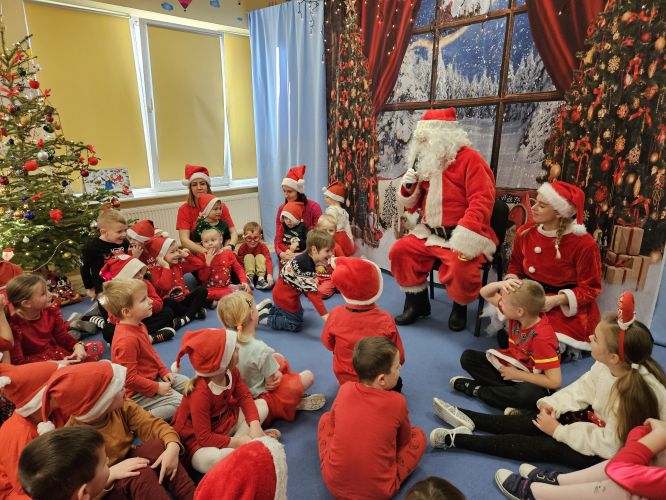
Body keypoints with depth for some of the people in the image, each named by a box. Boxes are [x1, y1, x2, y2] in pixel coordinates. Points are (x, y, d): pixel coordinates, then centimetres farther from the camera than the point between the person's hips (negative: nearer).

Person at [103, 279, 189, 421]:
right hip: (137, 391, -10)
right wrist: (157, 388, -21)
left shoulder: (138, 326, 0)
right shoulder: (127, 340, -31)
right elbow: (130, 378, -28)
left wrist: (163, 371, 6)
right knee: (180, 403, -17)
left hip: (153, 375, 10)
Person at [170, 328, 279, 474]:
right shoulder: (200, 394, -34)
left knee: (262, 405, -1)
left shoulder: (231, 372, -12)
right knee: (211, 459, -42)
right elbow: (204, 437, -28)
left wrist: (255, 424, -22)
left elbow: (245, 397, -5)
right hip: (198, 441, -8)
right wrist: (236, 442, -28)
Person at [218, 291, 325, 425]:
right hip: (260, 400, -7)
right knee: (308, 376, 5)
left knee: (278, 358, 19)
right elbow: (272, 383, -20)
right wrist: (278, 374, 1)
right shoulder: (260, 349, -32)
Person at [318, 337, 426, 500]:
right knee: (418, 435, 13)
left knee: (326, 418, 23)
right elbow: (405, 440, 4)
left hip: (334, 484, 2)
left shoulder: (345, 389, -9)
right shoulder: (397, 401, -15)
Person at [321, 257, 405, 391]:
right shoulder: (385, 320, -29)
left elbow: (328, 344, -4)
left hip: (344, 380, 3)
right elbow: (399, 358, -15)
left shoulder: (336, 314, -24)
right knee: (397, 382, 30)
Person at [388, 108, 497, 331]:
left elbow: (481, 201, -19)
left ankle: (460, 307, 2)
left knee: (460, 268, -32)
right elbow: (414, 206, 20)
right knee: (399, 251, -6)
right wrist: (409, 189, -3)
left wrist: (464, 235, -30)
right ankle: (417, 302, 11)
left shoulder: (469, 158, -8)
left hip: (462, 236, -7)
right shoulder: (427, 163, 14)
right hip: (431, 233, 7)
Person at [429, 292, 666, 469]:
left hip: (617, 455, -7)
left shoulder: (636, 392, -36)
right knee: (540, 419, -4)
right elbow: (583, 388, -1)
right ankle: (468, 420, 2)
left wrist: (558, 430, -21)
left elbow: (610, 445, -28)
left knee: (548, 447, -14)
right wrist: (552, 403, -14)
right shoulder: (607, 365, -17)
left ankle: (458, 439, -13)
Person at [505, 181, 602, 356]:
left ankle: (563, 344, 10)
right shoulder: (525, 232, -2)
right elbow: (516, 265, 13)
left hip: (567, 308, -4)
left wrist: (556, 300, -25)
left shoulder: (584, 244, -17)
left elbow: (590, 289, -10)